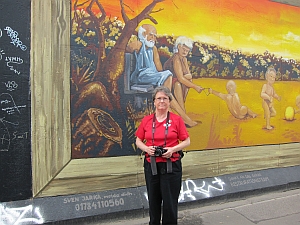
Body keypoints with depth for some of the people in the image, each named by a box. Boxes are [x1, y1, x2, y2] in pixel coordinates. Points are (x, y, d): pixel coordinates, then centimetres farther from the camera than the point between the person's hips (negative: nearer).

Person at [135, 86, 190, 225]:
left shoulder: (177, 120, -2)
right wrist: (146, 148, -9)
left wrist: (173, 149, -15)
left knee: (170, 201, 4)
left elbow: (187, 141, 1)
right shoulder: (146, 120, 4)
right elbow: (138, 141, 11)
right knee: (153, 200, 13)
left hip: (171, 165, -2)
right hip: (151, 165, 2)